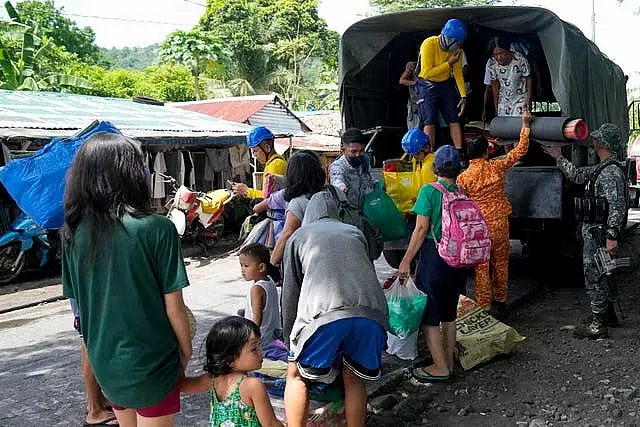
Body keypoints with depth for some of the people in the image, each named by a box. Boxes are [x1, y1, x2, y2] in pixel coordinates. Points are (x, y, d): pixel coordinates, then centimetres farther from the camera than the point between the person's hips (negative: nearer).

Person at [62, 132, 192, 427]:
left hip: (104, 359, 5)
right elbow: (173, 305, -14)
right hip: (151, 360, -4)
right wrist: (186, 349, 2)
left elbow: (77, 299, 3)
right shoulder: (156, 229, -20)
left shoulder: (74, 233, -6)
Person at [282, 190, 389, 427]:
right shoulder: (355, 232, 32)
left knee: (297, 375, 19)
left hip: (324, 311, -3)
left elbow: (290, 292, 23)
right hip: (371, 310, 3)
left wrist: (289, 339, 33)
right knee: (353, 379, 23)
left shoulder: (299, 235, 25)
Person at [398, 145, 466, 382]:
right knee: (449, 314, 18)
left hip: (433, 256, -6)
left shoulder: (429, 191, -11)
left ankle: (440, 367, 7)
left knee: (428, 315, 4)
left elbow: (421, 229, -14)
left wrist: (406, 261, -9)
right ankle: (449, 361, 27)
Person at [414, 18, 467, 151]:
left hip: (446, 84, 5)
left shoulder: (456, 48, -6)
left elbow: (458, 73, -1)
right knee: (430, 123, -10)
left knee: (454, 120, -1)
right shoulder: (429, 44, -23)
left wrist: (463, 96, -10)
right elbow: (427, 73, -26)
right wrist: (449, 64, -26)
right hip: (427, 85, -5)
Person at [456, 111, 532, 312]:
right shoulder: (496, 167, -5)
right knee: (501, 264, 17)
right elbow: (520, 150, 6)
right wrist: (525, 125, 16)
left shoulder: (463, 178, -10)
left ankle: (484, 308, 8)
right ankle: (500, 301, 30)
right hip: (500, 224, 3)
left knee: (481, 269, 4)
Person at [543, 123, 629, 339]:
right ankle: (609, 314, 34)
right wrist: (559, 158, 32)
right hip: (595, 231, 10)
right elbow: (578, 175, 28)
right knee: (603, 273, 20)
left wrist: (612, 236, -29)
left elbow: (617, 206, -25)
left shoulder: (611, 172, -19)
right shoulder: (601, 169, 12)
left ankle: (598, 325, 2)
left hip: (598, 234, -10)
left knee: (594, 275, -5)